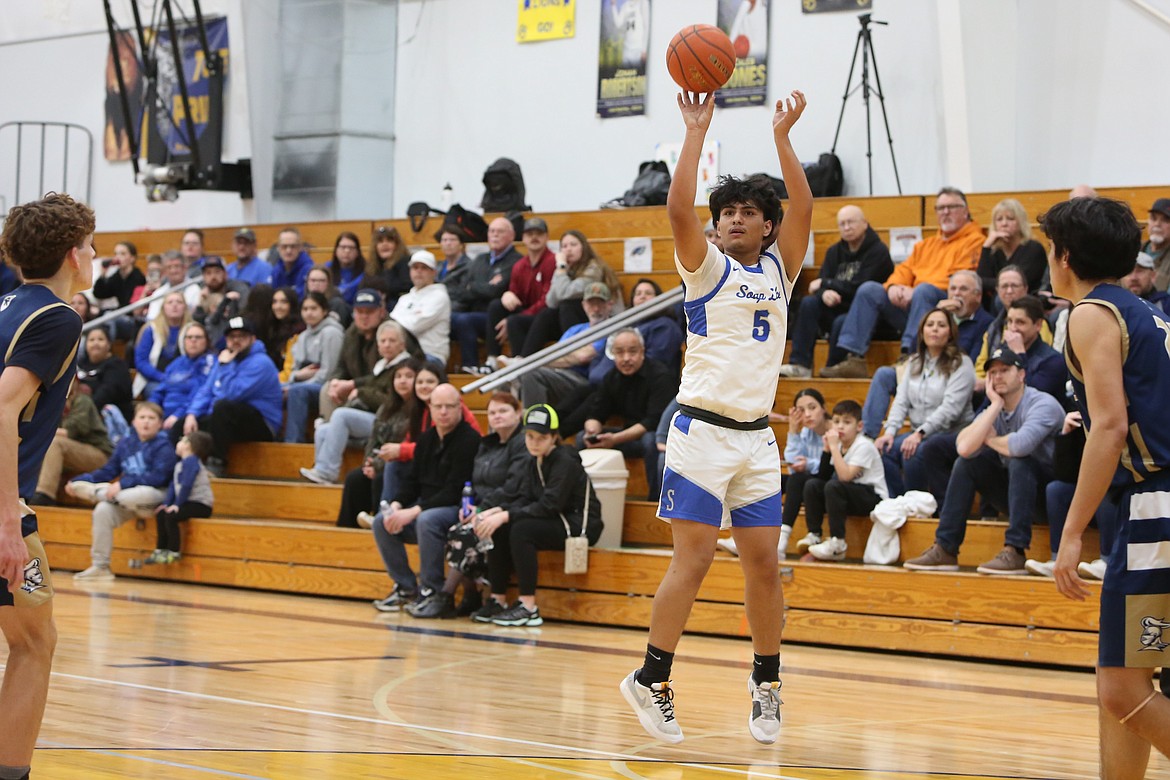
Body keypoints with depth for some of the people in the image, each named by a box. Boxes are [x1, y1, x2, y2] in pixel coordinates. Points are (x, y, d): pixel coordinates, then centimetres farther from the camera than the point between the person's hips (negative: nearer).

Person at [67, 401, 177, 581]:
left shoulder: (163, 447, -5)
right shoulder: (125, 443, 13)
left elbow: (158, 477, -18)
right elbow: (108, 471, 14)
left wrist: (123, 484, -25)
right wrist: (78, 480, 0)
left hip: (152, 498, -5)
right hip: (124, 497, 5)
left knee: (142, 494, -40)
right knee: (102, 510, -25)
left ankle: (99, 493, -13)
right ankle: (100, 566, -19)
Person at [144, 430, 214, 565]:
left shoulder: (191, 461, -13)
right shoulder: (180, 463, 19)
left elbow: (186, 485, -20)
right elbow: (173, 485, 15)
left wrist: (177, 504, -19)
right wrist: (166, 503, 4)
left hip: (200, 504, -10)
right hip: (190, 503, 10)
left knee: (171, 516, -25)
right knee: (160, 514, 6)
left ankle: (174, 552, -15)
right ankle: (161, 550, 10)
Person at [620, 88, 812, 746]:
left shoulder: (779, 269, 13)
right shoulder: (708, 268, 2)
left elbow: (803, 208, -2)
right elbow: (679, 208, -15)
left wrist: (783, 137, -7)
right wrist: (696, 132, -14)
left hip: (758, 437, 4)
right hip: (704, 428, -4)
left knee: (763, 564, 5)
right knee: (693, 560, -8)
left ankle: (767, 681, 18)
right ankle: (651, 680, 0)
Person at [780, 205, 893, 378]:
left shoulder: (878, 252, -11)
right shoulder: (835, 252, 11)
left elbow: (859, 287, -19)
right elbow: (821, 282, 1)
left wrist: (825, 284, -10)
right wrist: (824, 293, -25)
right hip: (839, 308, 6)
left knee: (841, 323, -36)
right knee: (808, 303, -19)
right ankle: (800, 364, -26)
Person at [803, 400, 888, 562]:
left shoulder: (863, 446, -16)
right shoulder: (840, 445, 6)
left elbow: (845, 476, -28)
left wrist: (834, 447, -24)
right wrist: (828, 448, -11)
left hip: (875, 498, -8)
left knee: (833, 486, -31)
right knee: (812, 485, -7)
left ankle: (837, 545, -27)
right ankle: (814, 537, -8)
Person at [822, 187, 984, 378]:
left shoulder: (974, 242, 4)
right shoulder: (925, 245, 27)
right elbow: (904, 269, 19)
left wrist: (915, 291, -16)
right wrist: (893, 286, -7)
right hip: (909, 305, 7)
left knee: (924, 290, -35)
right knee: (869, 289, -6)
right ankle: (853, 359, -17)